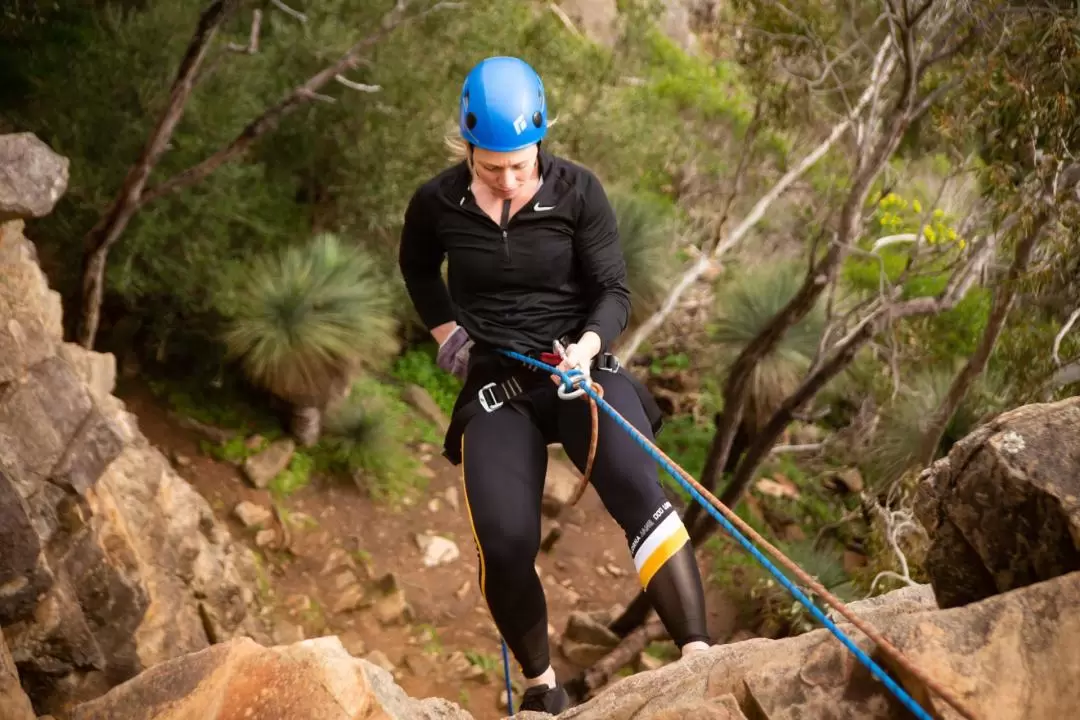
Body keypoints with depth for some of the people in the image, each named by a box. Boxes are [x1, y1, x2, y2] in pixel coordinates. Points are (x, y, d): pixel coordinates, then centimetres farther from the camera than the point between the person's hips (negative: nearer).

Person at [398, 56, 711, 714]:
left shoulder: (577, 192, -9)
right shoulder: (438, 204, -3)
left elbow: (614, 292, -7)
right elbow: (417, 267, 21)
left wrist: (587, 346, -26)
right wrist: (445, 328, 10)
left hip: (582, 371, -1)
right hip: (495, 386, 1)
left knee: (638, 490, -29)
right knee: (505, 543, -17)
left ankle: (699, 657, -31)